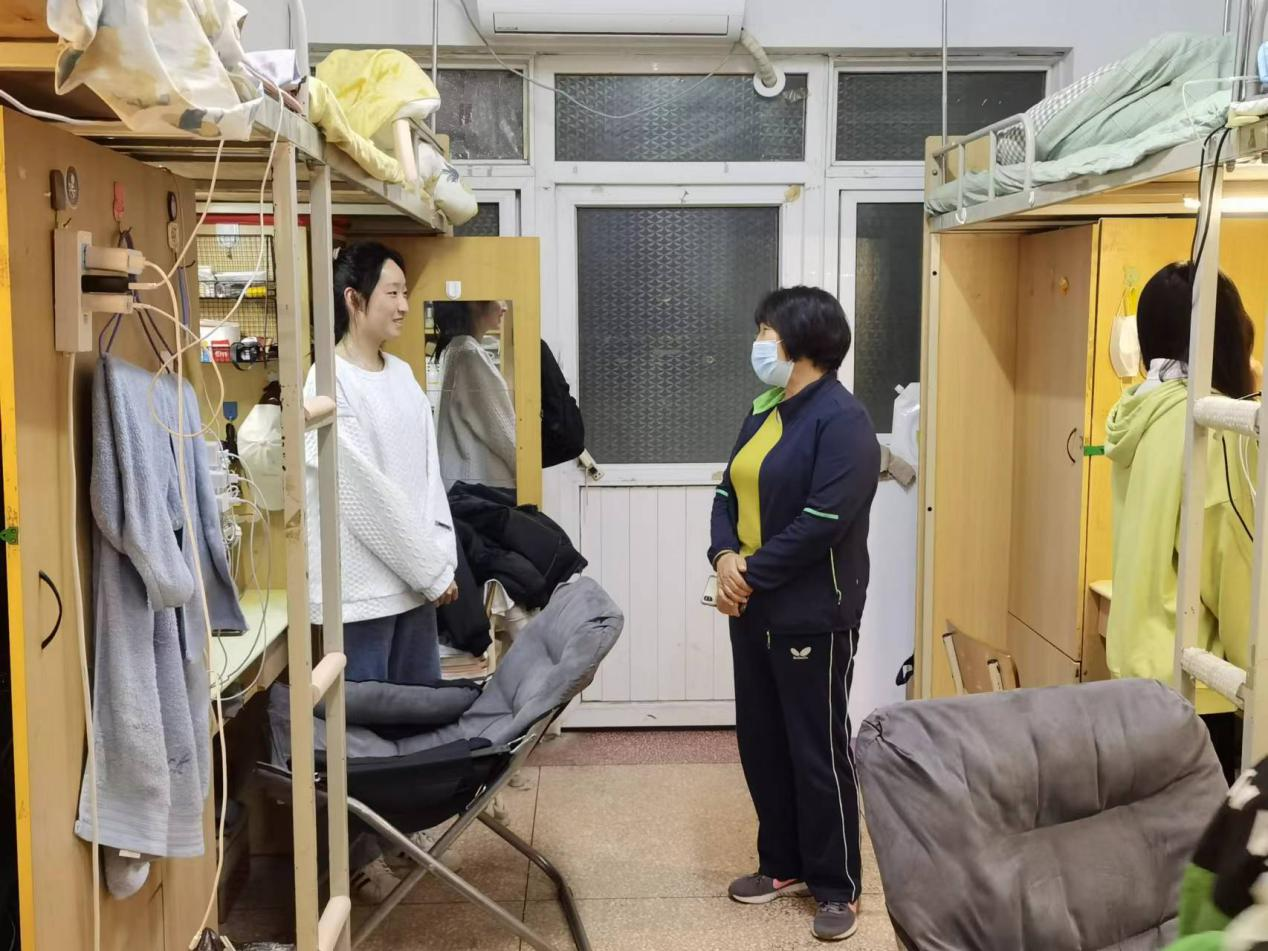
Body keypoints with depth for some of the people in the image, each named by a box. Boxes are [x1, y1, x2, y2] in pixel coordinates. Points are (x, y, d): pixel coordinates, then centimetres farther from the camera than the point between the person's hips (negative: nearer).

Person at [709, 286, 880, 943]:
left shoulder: (842, 419, -15)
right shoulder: (765, 410, 11)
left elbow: (821, 524, -22)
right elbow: (730, 491, 11)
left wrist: (751, 575, -16)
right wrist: (725, 556, -8)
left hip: (812, 616, -8)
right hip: (753, 611, 8)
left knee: (818, 753, 2)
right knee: (761, 743, 16)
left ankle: (837, 886, 17)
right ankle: (784, 864, 32)